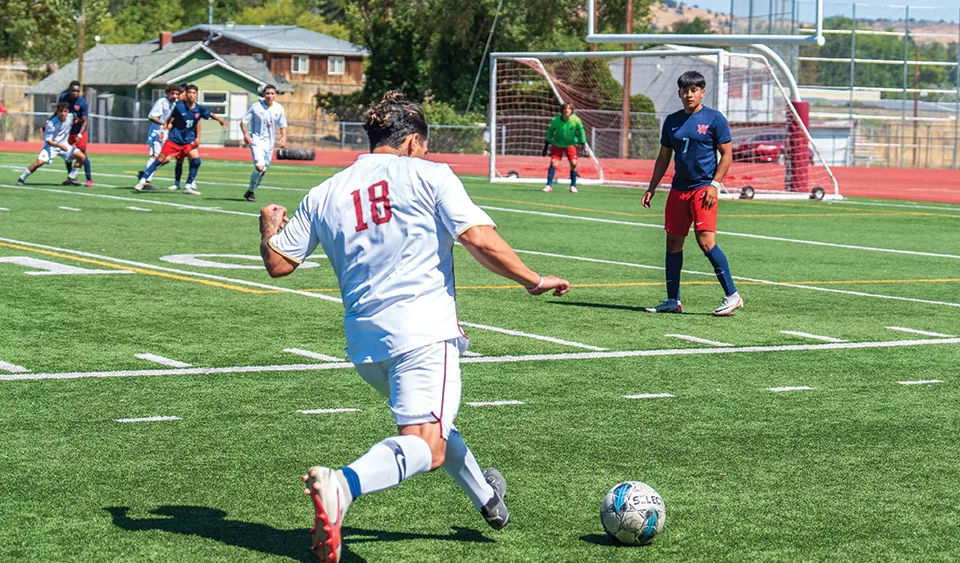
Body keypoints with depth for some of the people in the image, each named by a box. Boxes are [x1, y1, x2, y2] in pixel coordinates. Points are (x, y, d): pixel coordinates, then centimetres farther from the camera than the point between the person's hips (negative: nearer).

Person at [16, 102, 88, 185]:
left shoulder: (70, 117, -10)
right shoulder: (51, 124, -25)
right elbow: (48, 141, -21)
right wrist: (60, 146, -32)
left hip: (64, 145, 6)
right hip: (51, 145, -6)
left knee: (82, 157, -8)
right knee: (40, 162, -25)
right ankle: (21, 179, -6)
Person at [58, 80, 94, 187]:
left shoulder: (82, 102, -22)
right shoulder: (63, 97, -10)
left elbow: (84, 121, -21)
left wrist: (79, 135, -32)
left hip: (80, 130, -4)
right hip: (67, 130, 5)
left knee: (82, 153, -11)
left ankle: (89, 179, -7)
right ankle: (70, 177, 20)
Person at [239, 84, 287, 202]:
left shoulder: (279, 109, 3)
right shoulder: (256, 107, -8)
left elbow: (283, 126, 13)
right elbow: (243, 121, -4)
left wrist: (283, 138, -4)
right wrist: (245, 134, -20)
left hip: (269, 143, 5)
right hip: (257, 140, -5)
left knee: (264, 170, 9)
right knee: (259, 167, -21)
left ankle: (250, 192, 27)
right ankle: (250, 191, -2)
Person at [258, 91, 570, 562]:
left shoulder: (325, 194, 14)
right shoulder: (427, 174, 3)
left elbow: (278, 263, 18)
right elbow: (481, 241, -6)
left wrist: (269, 225, 38)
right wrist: (533, 281, 6)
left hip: (363, 342, 6)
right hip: (423, 330, -6)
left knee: (424, 422, 30)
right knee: (426, 447, -17)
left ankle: (486, 498, 48)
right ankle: (342, 484, -43)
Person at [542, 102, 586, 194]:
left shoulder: (576, 120, -18)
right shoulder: (555, 120, -17)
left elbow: (581, 131, -4)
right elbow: (550, 131, -1)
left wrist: (583, 144, -5)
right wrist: (546, 145, 2)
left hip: (571, 144, 0)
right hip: (557, 144, 0)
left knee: (573, 163, -10)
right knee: (553, 163, -12)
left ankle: (573, 186, 5)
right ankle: (549, 186, -6)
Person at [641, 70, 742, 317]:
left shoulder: (714, 119, -3)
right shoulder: (672, 121, 12)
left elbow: (727, 154, -3)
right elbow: (664, 157, 18)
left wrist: (715, 185, -13)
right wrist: (652, 188, 12)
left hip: (703, 188, -6)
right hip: (678, 188, 6)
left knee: (706, 240, -15)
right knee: (673, 241, 6)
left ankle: (732, 295, -7)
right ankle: (673, 301, 14)